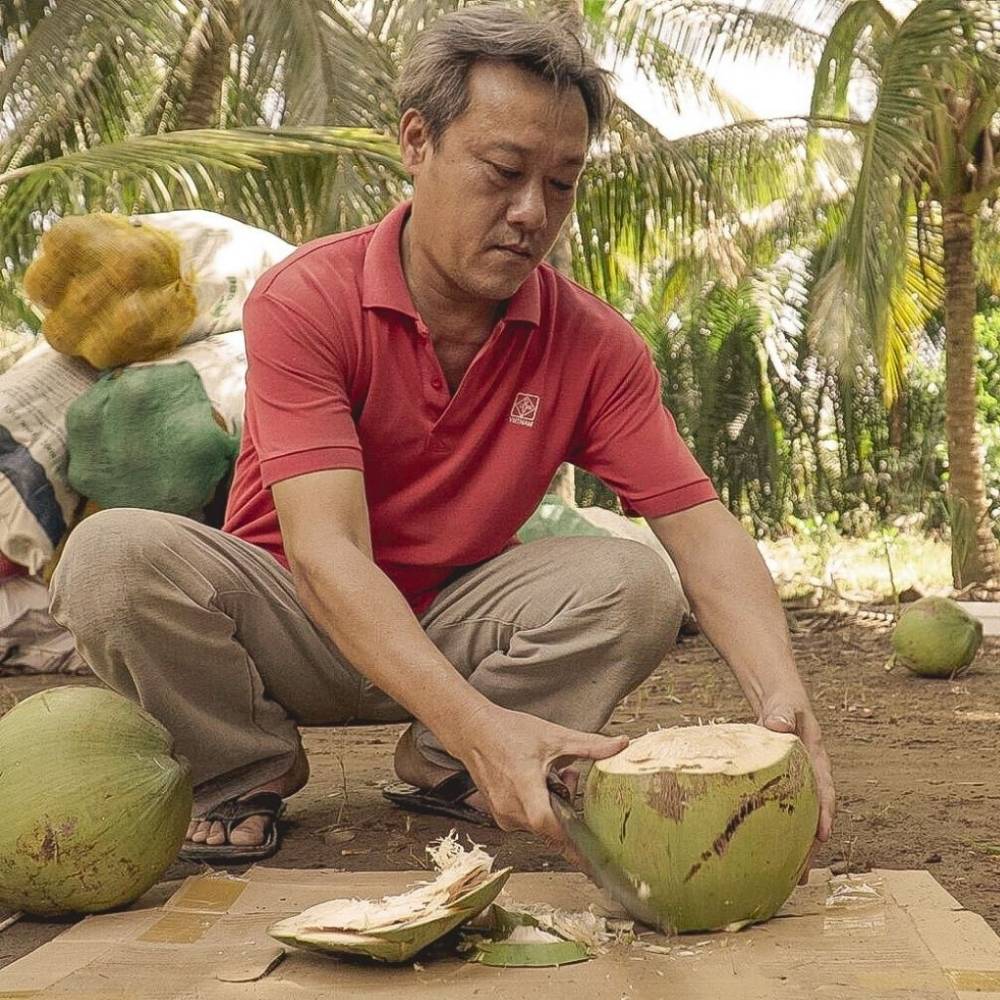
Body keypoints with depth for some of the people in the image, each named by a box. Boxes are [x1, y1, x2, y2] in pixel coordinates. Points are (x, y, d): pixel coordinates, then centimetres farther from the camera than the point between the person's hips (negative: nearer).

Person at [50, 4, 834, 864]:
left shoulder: (594, 344, -11)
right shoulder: (304, 300, -21)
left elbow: (701, 528, -16)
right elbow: (324, 550, -31)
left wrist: (782, 696, -37)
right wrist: (479, 722, -46)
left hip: (448, 629, 3)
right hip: (294, 627, -2)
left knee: (635, 582, -24)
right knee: (116, 554, -31)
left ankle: (440, 765, -2)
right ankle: (250, 769, -3)